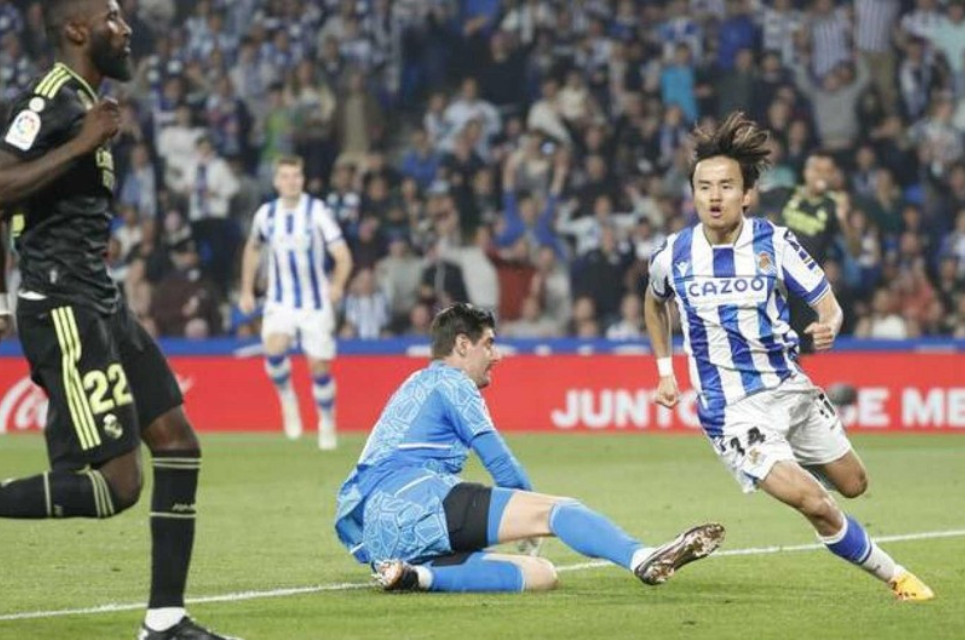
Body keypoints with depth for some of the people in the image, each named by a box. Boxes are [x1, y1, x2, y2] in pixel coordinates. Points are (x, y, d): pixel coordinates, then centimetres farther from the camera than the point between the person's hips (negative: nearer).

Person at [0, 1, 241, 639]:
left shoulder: (84, 103, 17)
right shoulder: (52, 101, -14)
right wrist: (82, 144, -26)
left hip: (100, 302, 10)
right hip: (65, 309, -10)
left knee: (179, 444, 8)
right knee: (116, 484, -14)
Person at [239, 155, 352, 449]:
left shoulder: (317, 212, -11)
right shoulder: (266, 214, 0)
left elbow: (342, 255, -16)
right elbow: (252, 249, 19)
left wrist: (338, 285, -34)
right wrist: (246, 290, 15)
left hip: (316, 302, -2)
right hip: (280, 301, 2)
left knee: (319, 367, 1)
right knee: (274, 350, -25)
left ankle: (327, 425, 21)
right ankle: (287, 398, 0)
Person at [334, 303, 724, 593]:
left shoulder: (415, 387, 34)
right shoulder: (448, 382, 7)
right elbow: (500, 463, 2)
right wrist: (529, 521, 17)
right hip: (414, 498, -8)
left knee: (541, 574, -4)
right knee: (553, 510, -19)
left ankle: (420, 574, -22)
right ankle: (642, 559, -44)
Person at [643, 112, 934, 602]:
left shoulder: (774, 243, -10)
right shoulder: (674, 256, -7)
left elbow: (828, 305, -9)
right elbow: (654, 302, 17)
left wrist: (827, 327, -33)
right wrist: (665, 371, 14)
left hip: (790, 389, 3)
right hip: (733, 410, -3)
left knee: (854, 486, 18)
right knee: (814, 503, -20)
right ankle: (893, 575, 0)